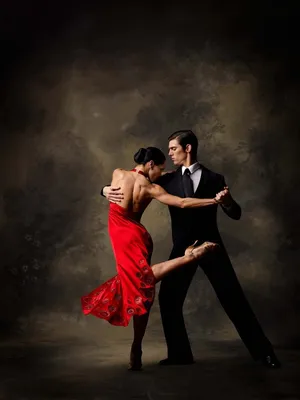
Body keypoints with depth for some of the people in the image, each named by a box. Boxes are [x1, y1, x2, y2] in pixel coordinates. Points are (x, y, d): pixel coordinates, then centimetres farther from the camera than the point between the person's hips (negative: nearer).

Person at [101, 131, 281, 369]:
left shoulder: (214, 179, 1)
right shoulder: (169, 180, 7)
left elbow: (236, 215, -1)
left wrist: (227, 201, -24)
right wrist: (108, 190, -14)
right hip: (182, 248, 3)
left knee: (233, 298, -3)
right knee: (168, 298, -4)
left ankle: (263, 351, 9)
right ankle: (180, 354, 12)